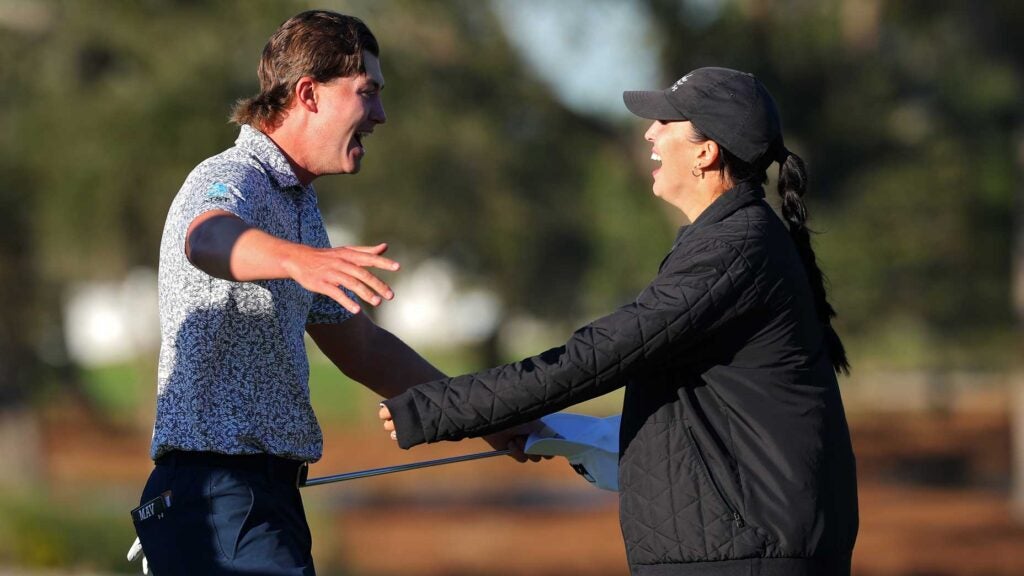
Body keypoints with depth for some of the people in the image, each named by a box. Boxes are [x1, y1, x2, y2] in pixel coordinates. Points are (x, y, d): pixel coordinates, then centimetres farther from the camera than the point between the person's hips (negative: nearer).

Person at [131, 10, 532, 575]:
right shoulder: (231, 178, -9)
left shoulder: (299, 205, 23)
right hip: (219, 488, -10)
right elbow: (209, 239, -36)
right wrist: (298, 259, -57)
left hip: (272, 488, 10)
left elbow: (361, 346, 31)